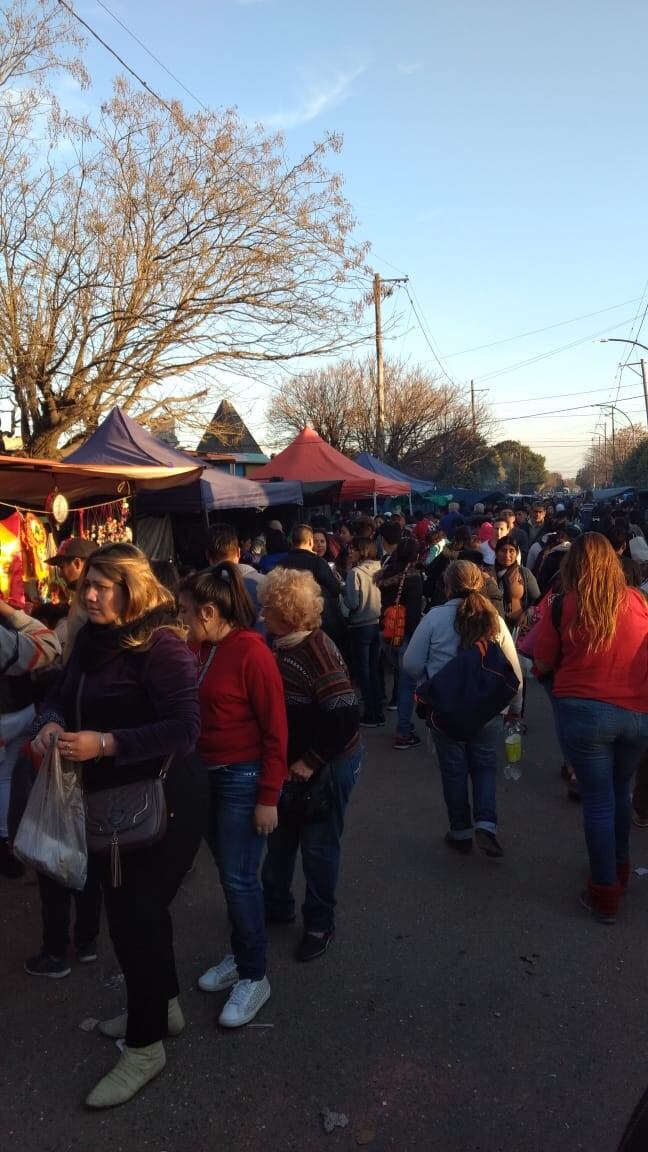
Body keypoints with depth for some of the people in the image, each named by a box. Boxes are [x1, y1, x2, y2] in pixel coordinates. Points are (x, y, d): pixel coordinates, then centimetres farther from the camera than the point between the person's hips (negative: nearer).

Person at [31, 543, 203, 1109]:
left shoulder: (162, 645, -22)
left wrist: (105, 743, -31)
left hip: (164, 801, -8)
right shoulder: (92, 639, 2)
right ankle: (163, 1006, 43)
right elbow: (61, 695, 11)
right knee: (135, 907, 21)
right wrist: (51, 722, -12)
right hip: (116, 798, 8)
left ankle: (145, 1045, 21)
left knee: (135, 915, 0)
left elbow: (184, 729, -27)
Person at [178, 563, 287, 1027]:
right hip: (206, 774, 7)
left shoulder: (251, 652, -18)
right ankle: (240, 957, 35)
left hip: (243, 779, -6)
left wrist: (268, 797, -15)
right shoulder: (201, 649, 2)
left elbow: (275, 730, -15)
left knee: (240, 879, 3)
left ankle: (255, 977, 20)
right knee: (228, 873, 17)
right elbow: (192, 711, 9)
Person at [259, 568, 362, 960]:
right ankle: (277, 903, 43)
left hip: (328, 765, -8)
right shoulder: (286, 647, -1)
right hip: (293, 761, 8)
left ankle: (320, 924, 29)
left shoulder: (317, 651, -26)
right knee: (281, 835, 21)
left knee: (319, 846, 9)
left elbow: (346, 715, -30)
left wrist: (311, 762, -24)